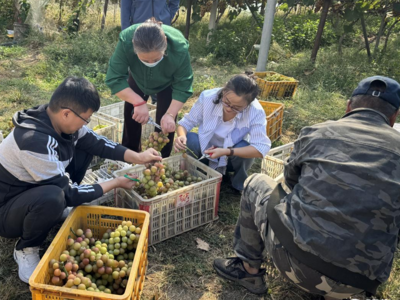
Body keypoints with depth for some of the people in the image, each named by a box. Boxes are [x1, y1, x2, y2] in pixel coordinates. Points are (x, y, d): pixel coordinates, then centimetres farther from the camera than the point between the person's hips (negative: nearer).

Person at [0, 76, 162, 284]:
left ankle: (62, 209, 9)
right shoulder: (34, 141, -37)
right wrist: (115, 183, -19)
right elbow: (69, 193, -28)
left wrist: (137, 157, -10)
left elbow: (95, 142, 0)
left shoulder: (56, 118, -13)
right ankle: (26, 250, -8)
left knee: (84, 147, -1)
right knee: (53, 197, -40)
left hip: (36, 188, 7)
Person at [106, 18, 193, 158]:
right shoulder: (125, 41, -42)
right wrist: (139, 102, -49)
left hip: (167, 83, -1)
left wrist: (170, 114, -41)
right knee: (131, 116, 7)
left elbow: (182, 86, -30)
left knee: (165, 123, -6)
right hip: (138, 79, 2)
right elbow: (114, 79, -37)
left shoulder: (179, 48, -43)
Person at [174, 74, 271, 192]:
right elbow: (187, 122, -13)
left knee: (244, 147, -33)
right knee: (189, 139, -29)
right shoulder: (208, 97, -24)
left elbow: (261, 148, -32)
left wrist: (226, 152, -41)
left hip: (232, 158, 0)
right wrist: (181, 136, -37)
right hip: (206, 154, 1)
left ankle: (240, 186, -1)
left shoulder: (256, 112, -28)